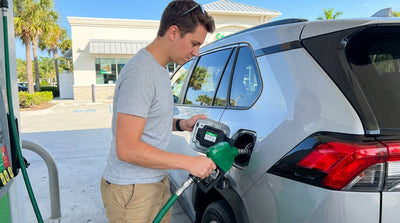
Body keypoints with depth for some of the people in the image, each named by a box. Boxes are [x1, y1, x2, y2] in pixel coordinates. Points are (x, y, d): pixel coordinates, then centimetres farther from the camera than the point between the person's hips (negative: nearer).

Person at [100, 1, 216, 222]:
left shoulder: (159, 68, 9)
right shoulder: (140, 73, -23)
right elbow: (127, 149, -26)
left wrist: (181, 124, 4)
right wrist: (189, 163, -22)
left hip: (156, 182, 9)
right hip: (132, 191, -9)